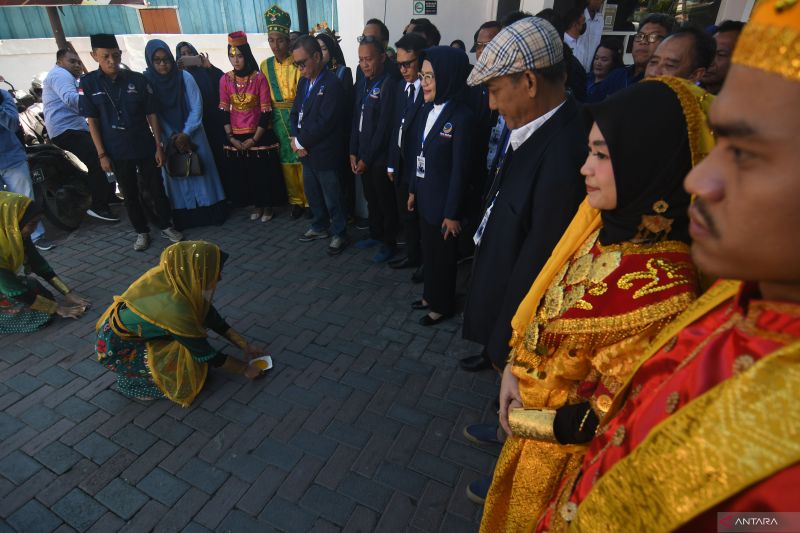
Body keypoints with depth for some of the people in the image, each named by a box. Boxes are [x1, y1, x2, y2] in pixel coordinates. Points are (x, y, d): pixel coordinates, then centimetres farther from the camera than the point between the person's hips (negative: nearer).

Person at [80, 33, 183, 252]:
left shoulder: (138, 79, -2)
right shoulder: (88, 83, -2)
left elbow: (151, 114, 0)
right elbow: (92, 121, -1)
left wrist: (159, 146, -3)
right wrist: (102, 154, -5)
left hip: (145, 147, 0)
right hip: (117, 151, 0)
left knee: (156, 189, 7)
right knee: (130, 194, 10)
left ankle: (166, 226, 23)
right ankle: (142, 231, 24)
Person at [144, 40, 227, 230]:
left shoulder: (185, 77, -6)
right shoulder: (147, 81, -4)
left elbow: (197, 107, -7)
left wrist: (186, 134, -13)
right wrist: (172, 137, -11)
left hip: (192, 134, 0)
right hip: (169, 138, 1)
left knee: (199, 171, 3)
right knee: (177, 175, 4)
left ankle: (210, 212, 12)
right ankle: (184, 218, 10)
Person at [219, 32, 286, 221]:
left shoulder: (259, 78, -10)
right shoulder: (225, 79, 0)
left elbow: (266, 111, -11)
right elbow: (224, 111, 2)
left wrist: (255, 139, -13)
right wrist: (231, 137, -6)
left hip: (260, 136, -3)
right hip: (237, 137, 3)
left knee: (265, 173, 5)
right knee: (244, 174, 11)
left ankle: (268, 206, 23)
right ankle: (257, 206, 29)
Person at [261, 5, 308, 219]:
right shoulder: (265, 65, 9)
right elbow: (264, 95, 13)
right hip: (277, 120, 5)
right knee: (286, 161, 9)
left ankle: (309, 200, 12)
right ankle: (296, 201, 20)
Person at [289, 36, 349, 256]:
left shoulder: (332, 84, -16)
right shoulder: (303, 82, 10)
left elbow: (324, 123, -22)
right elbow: (295, 113, 11)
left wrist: (301, 142, -14)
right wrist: (295, 139, -7)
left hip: (324, 153, -8)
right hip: (306, 152, 8)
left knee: (332, 198, 5)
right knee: (313, 194, 20)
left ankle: (340, 234, 21)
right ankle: (320, 227, 38)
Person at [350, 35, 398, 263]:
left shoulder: (388, 84, -14)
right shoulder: (362, 83, 9)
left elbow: (384, 127, -17)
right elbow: (356, 119, 11)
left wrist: (367, 158, -13)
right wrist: (354, 152, 5)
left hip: (380, 157, -7)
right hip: (362, 155, 7)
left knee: (386, 202, 5)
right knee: (371, 199, 18)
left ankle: (389, 244, 20)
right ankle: (375, 234, 36)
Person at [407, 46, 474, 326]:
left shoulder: (462, 117, -18)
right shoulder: (428, 110, 4)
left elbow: (460, 170, -17)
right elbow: (418, 153, 10)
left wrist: (452, 213, -14)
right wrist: (413, 189, 13)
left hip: (443, 200, -7)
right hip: (425, 196, 7)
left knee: (443, 254, 10)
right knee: (428, 249, 19)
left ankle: (443, 305, 30)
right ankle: (430, 295, 40)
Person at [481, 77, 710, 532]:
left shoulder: (661, 284, -33)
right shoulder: (601, 222, -9)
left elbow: (614, 413, -24)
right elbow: (542, 303, 1)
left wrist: (527, 421, -14)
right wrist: (514, 369, -7)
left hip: (569, 453, -6)